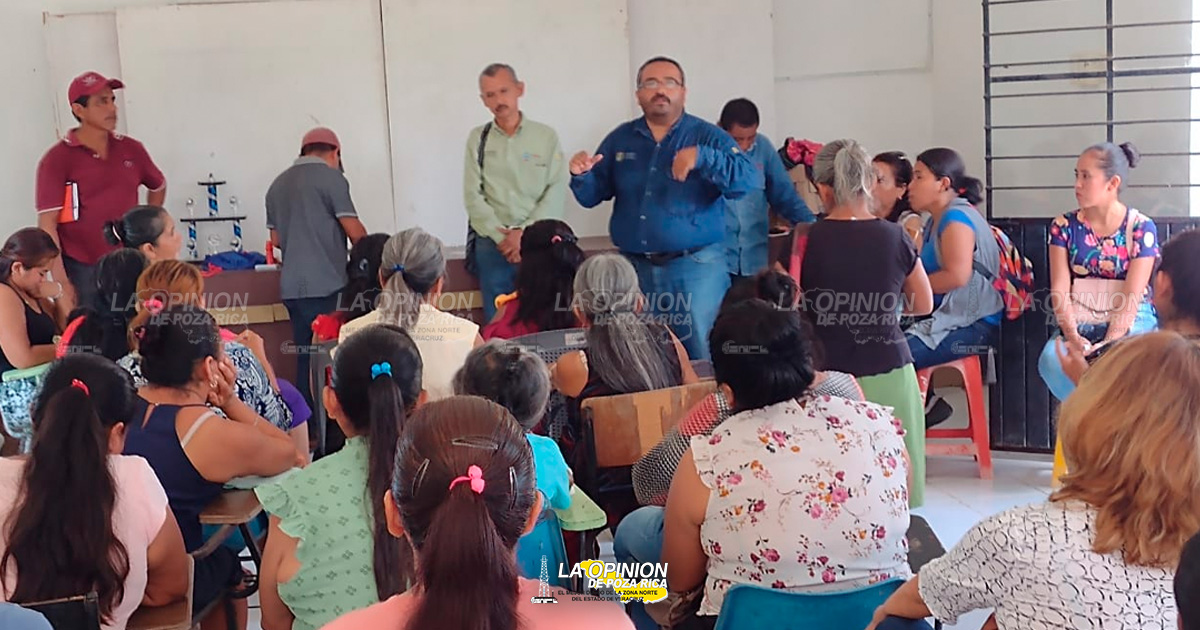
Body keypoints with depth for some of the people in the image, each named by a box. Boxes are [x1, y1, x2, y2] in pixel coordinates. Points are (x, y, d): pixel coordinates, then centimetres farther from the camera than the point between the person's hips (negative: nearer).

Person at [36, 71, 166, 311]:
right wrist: (61, 283, -16)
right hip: (82, 272, -4)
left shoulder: (131, 149, 6)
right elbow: (47, 224, -11)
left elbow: (158, 186, 26)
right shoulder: (57, 160, -8)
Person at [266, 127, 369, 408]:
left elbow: (276, 239, 17)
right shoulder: (331, 177, -6)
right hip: (326, 285, -6)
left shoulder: (278, 184, 13)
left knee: (306, 360, 10)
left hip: (292, 286, 6)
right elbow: (355, 232, -7)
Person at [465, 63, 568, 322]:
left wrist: (524, 233, -10)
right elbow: (473, 197, 2)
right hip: (492, 244, 1)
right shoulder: (478, 139, 7)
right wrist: (501, 236, -8)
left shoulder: (546, 137, 4)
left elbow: (556, 193, -2)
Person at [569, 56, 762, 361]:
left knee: (704, 360, 1)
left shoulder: (707, 136, -2)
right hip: (634, 268, 4)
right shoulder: (620, 139, 10)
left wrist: (701, 157, -29)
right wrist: (581, 175, -12)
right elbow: (591, 196, 11)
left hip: (696, 268, -3)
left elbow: (750, 181, -15)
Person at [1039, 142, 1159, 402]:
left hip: (1129, 324, -2)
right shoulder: (1064, 226, 6)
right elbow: (1060, 290, -2)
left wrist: (1107, 345, -23)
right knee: (1051, 359, -31)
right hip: (1080, 325, 2)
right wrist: (1072, 336, -20)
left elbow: (1131, 298, -9)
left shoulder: (1141, 228, -1)